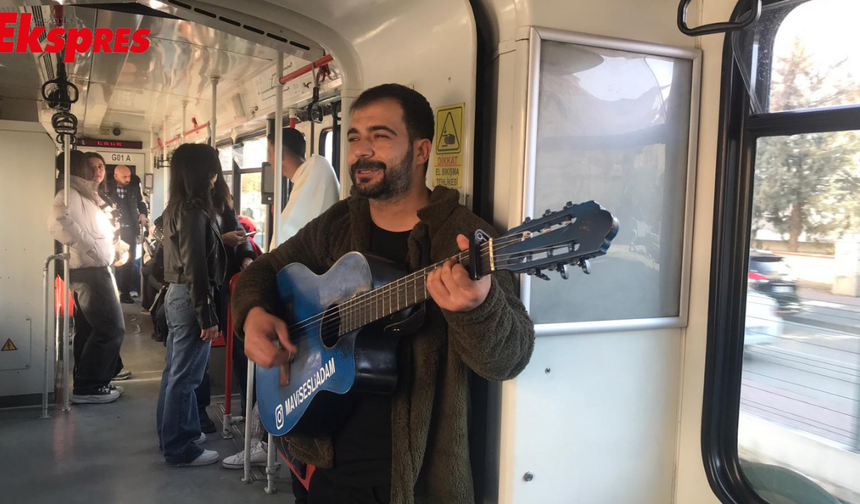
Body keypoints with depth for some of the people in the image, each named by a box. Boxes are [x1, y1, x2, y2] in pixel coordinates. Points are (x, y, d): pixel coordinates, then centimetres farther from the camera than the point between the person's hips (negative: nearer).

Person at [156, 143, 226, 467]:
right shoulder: (192, 211, -19)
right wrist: (207, 316, -20)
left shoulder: (177, 207, 11)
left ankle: (172, 432, 32)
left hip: (176, 295, 10)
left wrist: (221, 238, 26)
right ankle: (179, 448, 9)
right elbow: (196, 268, -22)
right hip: (190, 299, -10)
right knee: (184, 376, -1)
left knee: (175, 371, 19)